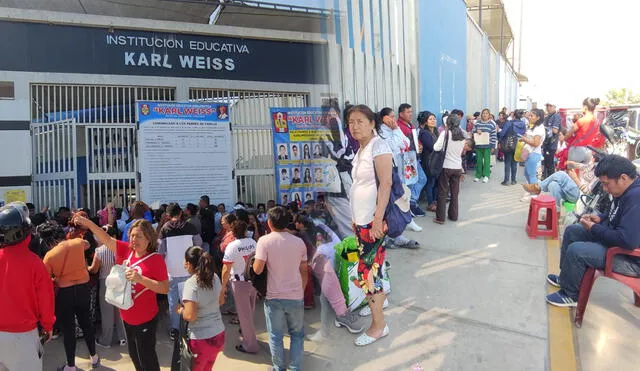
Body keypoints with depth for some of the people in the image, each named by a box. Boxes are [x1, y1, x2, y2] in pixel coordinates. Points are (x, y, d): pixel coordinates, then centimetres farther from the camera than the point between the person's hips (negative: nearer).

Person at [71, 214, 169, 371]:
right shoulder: (126, 250, -3)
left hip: (145, 320, -7)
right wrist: (88, 223, -20)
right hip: (127, 316, 7)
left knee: (147, 358, 7)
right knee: (133, 354, 25)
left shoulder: (156, 259, -21)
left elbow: (165, 288, -23)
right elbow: (107, 239, -7)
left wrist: (140, 279, -31)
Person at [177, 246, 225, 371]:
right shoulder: (215, 277, 0)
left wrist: (180, 310, -4)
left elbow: (190, 316, -23)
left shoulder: (191, 283, -20)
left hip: (201, 339, -6)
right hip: (219, 334, 6)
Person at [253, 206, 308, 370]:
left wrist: (255, 261, 5)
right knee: (297, 334, 17)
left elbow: (257, 269, -17)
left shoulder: (265, 241, -11)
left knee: (275, 335, 14)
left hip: (274, 296, -2)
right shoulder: (299, 242, -1)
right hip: (296, 296, 2)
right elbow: (304, 271, 5)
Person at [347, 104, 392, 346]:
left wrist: (378, 219, -22)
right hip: (361, 219, 8)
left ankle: (379, 325, 8)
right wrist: (355, 219, 15)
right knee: (370, 266, 13)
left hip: (374, 219, -8)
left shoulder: (378, 146, -11)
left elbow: (385, 184, -18)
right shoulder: (360, 151, 14)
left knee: (367, 270, -4)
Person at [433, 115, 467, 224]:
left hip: (446, 167, -4)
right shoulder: (462, 135, 4)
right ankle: (453, 216, 20)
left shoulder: (445, 133, -11)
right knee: (455, 193, 13)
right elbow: (461, 151, 13)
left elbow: (436, 148, -14)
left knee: (442, 193, 3)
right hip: (458, 167, 4)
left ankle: (440, 217, 4)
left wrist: (441, 135, 2)